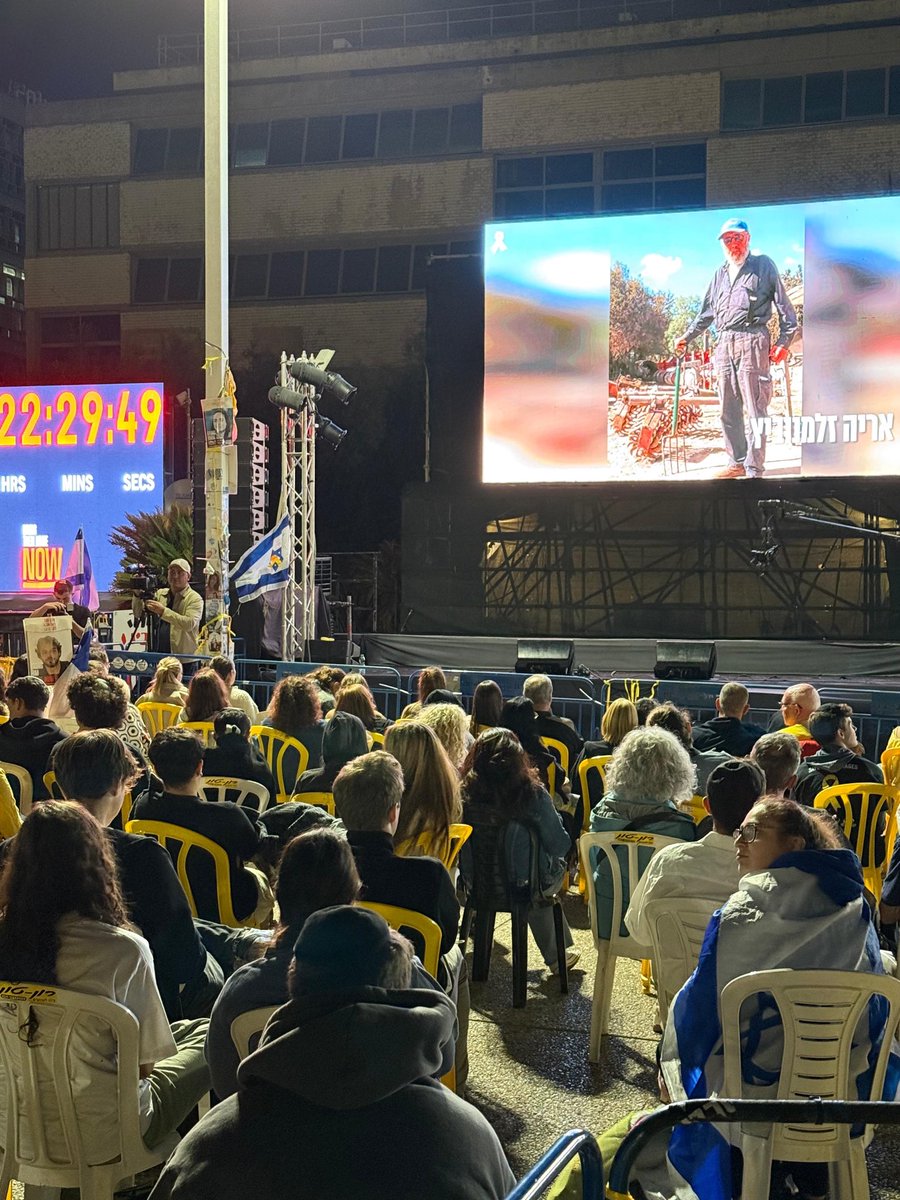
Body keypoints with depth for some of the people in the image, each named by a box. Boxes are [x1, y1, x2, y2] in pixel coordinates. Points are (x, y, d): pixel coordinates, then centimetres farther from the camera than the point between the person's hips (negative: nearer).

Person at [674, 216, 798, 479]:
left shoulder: (763, 266, 5)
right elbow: (706, 312, 29)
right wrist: (686, 337, 25)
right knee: (728, 410, 7)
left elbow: (783, 304, 2)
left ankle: (755, 470, -5)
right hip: (723, 344, 6)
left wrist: (784, 341, -5)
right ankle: (737, 462, 17)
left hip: (752, 342, -6)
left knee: (754, 409, -7)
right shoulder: (720, 274, 20)